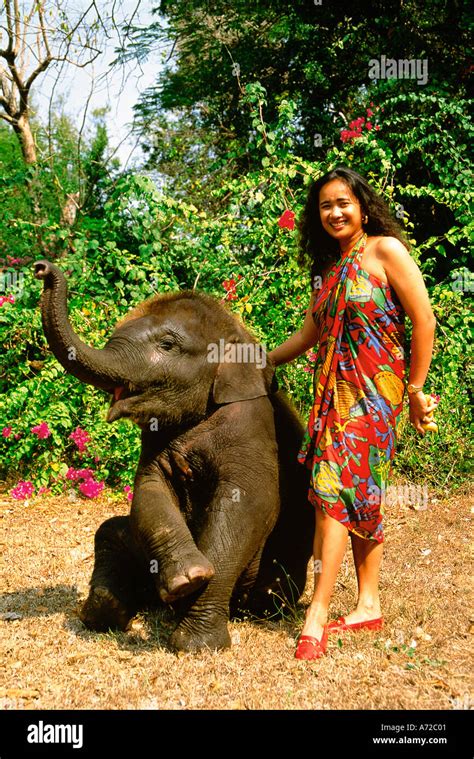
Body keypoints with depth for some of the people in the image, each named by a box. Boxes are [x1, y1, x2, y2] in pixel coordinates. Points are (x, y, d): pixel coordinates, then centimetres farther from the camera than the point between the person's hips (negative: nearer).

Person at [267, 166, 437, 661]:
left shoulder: (385, 250, -6)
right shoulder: (327, 266, 17)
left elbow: (424, 320, -8)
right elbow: (310, 332, 23)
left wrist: (416, 390, -7)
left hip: (373, 390, -7)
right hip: (334, 390, 7)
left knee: (334, 490, -13)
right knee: (360, 497, 9)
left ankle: (317, 616, -11)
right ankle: (369, 606, 17)